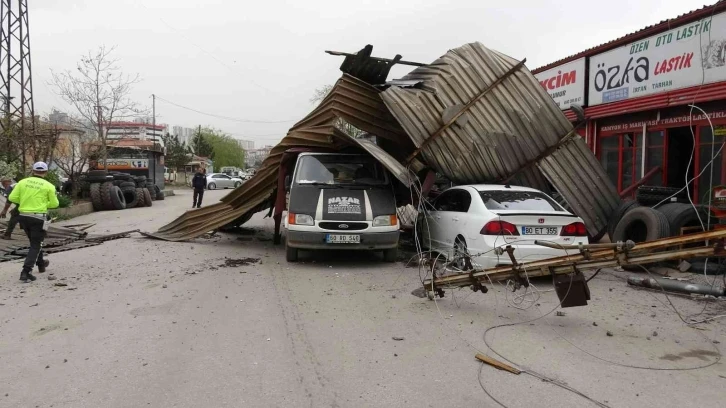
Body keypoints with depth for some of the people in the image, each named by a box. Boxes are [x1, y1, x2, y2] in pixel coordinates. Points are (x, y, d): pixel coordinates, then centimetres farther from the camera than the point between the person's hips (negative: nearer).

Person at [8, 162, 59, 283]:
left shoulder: (23, 182, 3)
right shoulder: (48, 186, -4)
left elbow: (12, 198, -1)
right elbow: (54, 204, 0)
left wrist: (24, 201, 16)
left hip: (23, 216, 5)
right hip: (38, 218, -4)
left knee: (35, 241, 24)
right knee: (35, 245, 1)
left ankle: (41, 264, 41)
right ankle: (26, 272, -11)